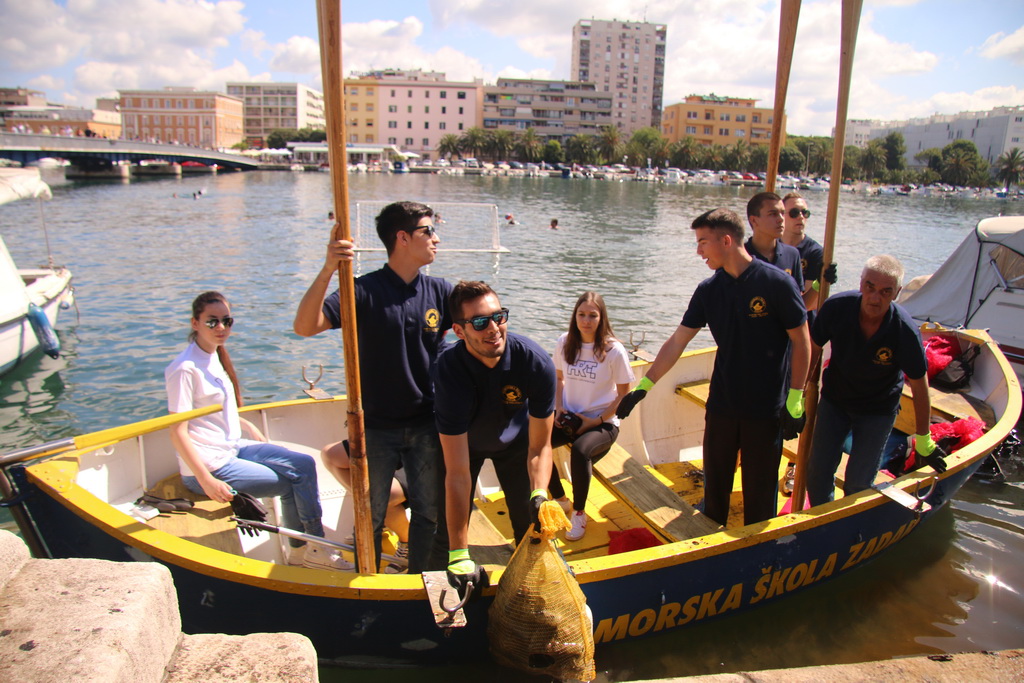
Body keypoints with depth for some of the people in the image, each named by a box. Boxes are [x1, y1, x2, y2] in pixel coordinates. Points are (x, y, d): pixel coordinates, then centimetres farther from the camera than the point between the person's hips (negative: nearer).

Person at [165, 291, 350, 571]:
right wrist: (206, 481, -25)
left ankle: (305, 549, 2)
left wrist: (249, 427, 19)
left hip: (233, 448, 8)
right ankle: (303, 550, 11)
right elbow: (177, 432, -21)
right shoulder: (185, 369, -18)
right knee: (292, 483, -10)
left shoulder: (216, 356, 10)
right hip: (209, 464, -8)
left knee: (304, 464, -6)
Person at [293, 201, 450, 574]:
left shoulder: (439, 291, 0)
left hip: (425, 425, 3)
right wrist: (327, 271, -37)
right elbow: (305, 327, -24)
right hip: (376, 427, -3)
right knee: (371, 517, 11)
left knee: (428, 512, 14)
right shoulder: (365, 291, -13)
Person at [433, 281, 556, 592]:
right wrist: (459, 554, -36)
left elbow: (539, 447, -21)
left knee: (530, 524, 7)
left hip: (514, 440, 2)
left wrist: (539, 494, -40)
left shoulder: (536, 362, -33)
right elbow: (458, 472, -37)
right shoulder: (449, 370, -38)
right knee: (448, 526, -6)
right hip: (464, 441, -1)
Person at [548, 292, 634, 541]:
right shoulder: (564, 343, 0)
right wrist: (558, 407, 1)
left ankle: (579, 513, -8)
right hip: (569, 418, 4)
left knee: (579, 451, -35)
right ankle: (560, 500, 2)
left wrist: (596, 421, -13)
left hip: (603, 423, -4)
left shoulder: (614, 350, -12)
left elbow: (624, 395, -6)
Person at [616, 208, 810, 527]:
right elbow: (677, 342, 2)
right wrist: (642, 387, -1)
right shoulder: (708, 290, 1)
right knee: (714, 487, 15)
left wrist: (795, 399, -9)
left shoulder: (777, 283, -13)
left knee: (759, 493, 9)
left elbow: (801, 341, -8)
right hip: (721, 405, 4)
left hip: (767, 408, -4)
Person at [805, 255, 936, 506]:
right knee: (817, 471, 5)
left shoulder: (905, 331, -26)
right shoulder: (836, 307, -23)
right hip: (834, 400, 2)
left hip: (878, 411, -2)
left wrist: (923, 438, -5)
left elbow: (919, 386, -14)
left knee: (858, 483, 2)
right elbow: (812, 350, -7)